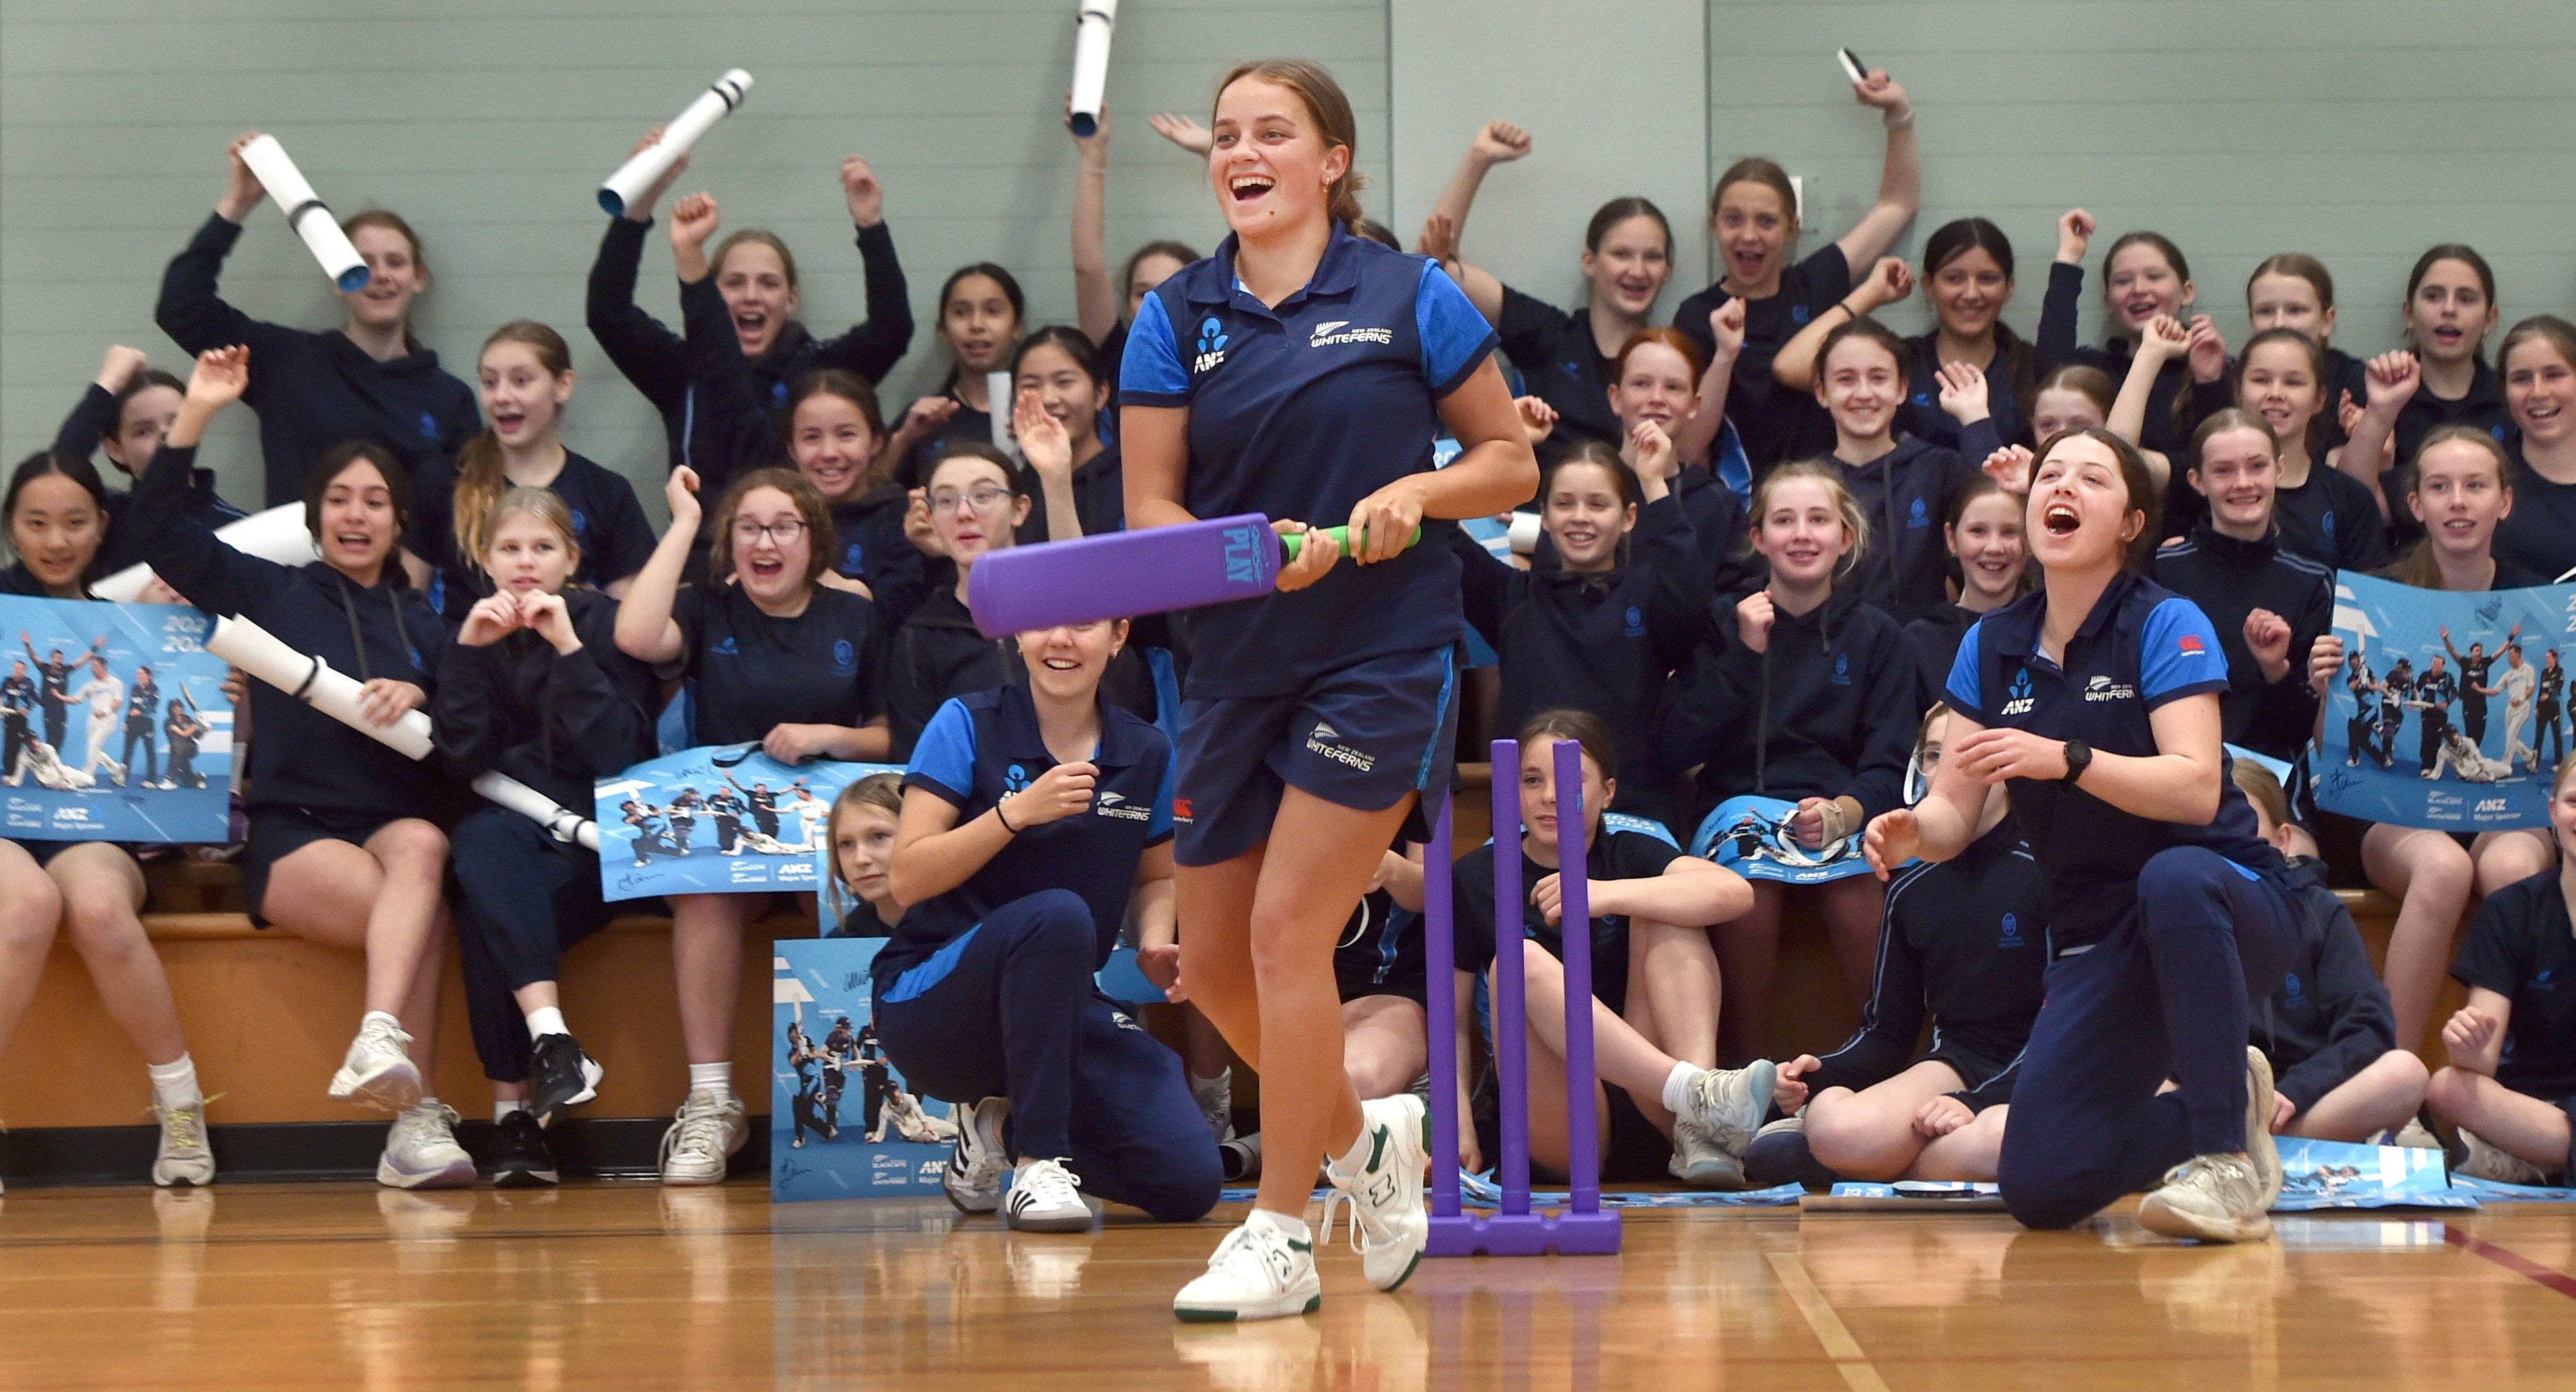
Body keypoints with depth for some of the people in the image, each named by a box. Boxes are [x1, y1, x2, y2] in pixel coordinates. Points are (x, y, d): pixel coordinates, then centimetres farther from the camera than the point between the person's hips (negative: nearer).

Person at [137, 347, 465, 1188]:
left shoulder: (423, 623, 19)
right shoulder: (271, 594, 13)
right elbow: (157, 526, 2)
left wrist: (421, 699, -11)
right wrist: (196, 414, -7)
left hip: (397, 824, 2)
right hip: (290, 836, -2)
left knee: (421, 845, -37)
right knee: (421, 914, -33)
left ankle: (379, 1045, -53)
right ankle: (416, 1117, -39)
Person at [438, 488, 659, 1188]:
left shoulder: (604, 624, 0)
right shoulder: (478, 634, 9)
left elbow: (617, 753, -14)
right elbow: (464, 758, -5)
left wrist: (568, 647, -20)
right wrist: (468, 650, -14)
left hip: (595, 842, -2)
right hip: (507, 833, 2)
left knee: (483, 913, -32)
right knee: (482, 839, -36)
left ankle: (514, 1106, -34)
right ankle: (549, 1034, -47)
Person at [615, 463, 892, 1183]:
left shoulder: (855, 619, 13)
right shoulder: (708, 612, 11)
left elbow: (891, 739, 13)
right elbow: (636, 636, -13)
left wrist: (829, 736, -9)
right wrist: (682, 524, -4)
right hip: (725, 823, 0)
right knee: (705, 891, -35)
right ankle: (710, 1105, -34)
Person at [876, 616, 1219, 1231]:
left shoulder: (1146, 754, 4)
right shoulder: (967, 726, -6)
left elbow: (1155, 879, 19)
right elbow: (908, 879, -12)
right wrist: (1017, 812, -24)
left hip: (1063, 1011, 4)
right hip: (930, 1008, -4)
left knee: (1189, 1181, -15)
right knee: (1056, 915, -37)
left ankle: (1003, 1128, 12)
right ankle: (1037, 1164, -24)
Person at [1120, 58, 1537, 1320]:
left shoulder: (1412, 300, -2)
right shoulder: (1174, 320, 4)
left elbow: (1512, 462, 3)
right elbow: (1148, 511, -1)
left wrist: (1415, 492, -16)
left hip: (1382, 659, -4)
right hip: (1236, 668, 5)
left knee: (1287, 928, -12)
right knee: (1211, 960, 8)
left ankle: (1279, 1240, -1)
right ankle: (1363, 1134, 35)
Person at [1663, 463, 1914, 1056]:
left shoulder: (1876, 635, 10)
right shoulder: (1724, 622, 10)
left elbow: (1889, 764, 1)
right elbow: (1679, 747, 1)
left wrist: (1843, 811, -20)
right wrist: (1744, 654, -6)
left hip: (1842, 819, 0)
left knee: (1860, 896, -32)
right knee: (1750, 893, -33)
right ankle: (1742, 1068, -19)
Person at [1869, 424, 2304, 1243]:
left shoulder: (2167, 625, -10)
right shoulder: (1992, 646, 6)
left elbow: (2197, 786, -24)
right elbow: (1955, 809, 3)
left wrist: (2067, 760, -37)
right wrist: (1913, 830, -21)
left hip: (2226, 907, -4)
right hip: (2098, 942, 5)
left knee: (2175, 878, -42)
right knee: (2038, 1189, -11)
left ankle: (2229, 1161, -26)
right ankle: (2230, 1108, 19)